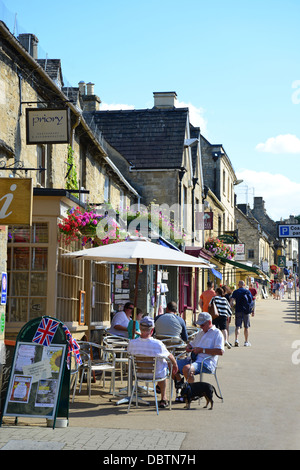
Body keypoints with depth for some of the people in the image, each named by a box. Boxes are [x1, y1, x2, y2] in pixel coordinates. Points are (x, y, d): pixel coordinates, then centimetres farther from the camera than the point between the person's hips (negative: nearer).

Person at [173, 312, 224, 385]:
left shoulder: (217, 333, -2)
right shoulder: (200, 333, 25)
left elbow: (220, 352, -16)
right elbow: (192, 343, 39)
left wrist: (202, 350, -14)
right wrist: (188, 347, 13)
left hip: (206, 363, -8)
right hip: (193, 360, 8)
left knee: (186, 368, -36)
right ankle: (180, 382, 10)